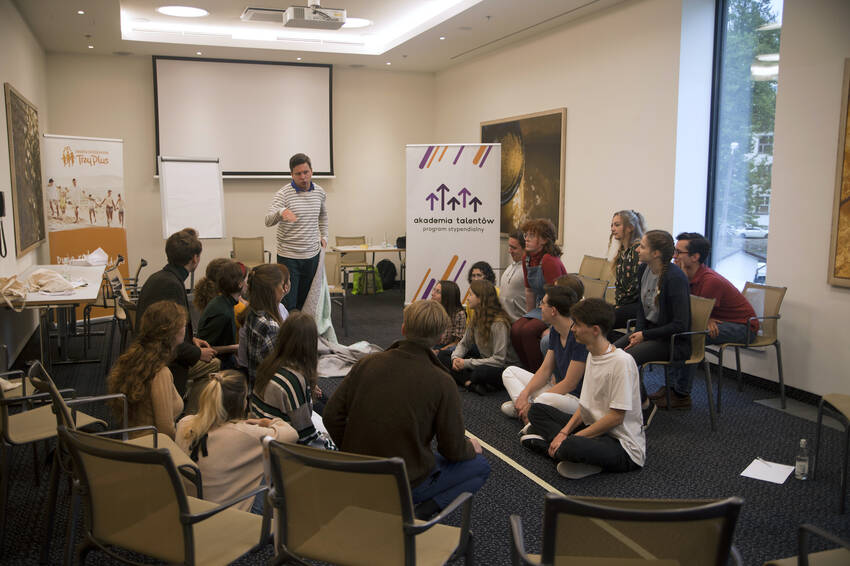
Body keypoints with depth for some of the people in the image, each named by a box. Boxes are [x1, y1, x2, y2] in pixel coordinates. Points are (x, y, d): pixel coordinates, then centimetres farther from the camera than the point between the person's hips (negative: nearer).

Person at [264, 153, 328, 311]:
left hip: (312, 256, 5)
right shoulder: (283, 194, -12)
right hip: (288, 257, -4)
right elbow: (268, 221, -26)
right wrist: (281, 212, -47)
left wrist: (324, 236, 17)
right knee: (288, 305, -6)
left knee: (305, 302, 12)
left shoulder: (320, 192, 5)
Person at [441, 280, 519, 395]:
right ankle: (474, 384, -22)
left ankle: (467, 381, -8)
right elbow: (464, 344, 12)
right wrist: (456, 357, -11)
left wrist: (467, 363, -23)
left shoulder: (499, 323, -21)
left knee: (481, 371, -43)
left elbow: (499, 359, -25)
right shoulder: (476, 318, 4)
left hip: (504, 367, -9)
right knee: (443, 355, -3)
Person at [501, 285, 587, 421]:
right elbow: (545, 369, 9)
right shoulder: (554, 330, 5)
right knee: (510, 372, 11)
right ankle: (523, 409, -12)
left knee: (546, 400, -41)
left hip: (576, 398, -10)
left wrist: (532, 403, -20)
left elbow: (570, 384, -22)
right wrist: (524, 394, -6)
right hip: (556, 388, 10)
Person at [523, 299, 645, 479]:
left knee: (570, 447, -38)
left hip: (623, 445, -9)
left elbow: (616, 417, -21)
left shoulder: (622, 362, -21)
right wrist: (564, 432, -4)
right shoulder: (592, 355, 7)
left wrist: (571, 437, -17)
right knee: (537, 410, 7)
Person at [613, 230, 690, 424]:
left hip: (673, 340, -8)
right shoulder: (643, 270, 2)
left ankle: (644, 405, -3)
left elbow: (680, 325, -22)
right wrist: (638, 332, -1)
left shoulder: (675, 278, -22)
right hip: (648, 331, 8)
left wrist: (644, 335, -18)